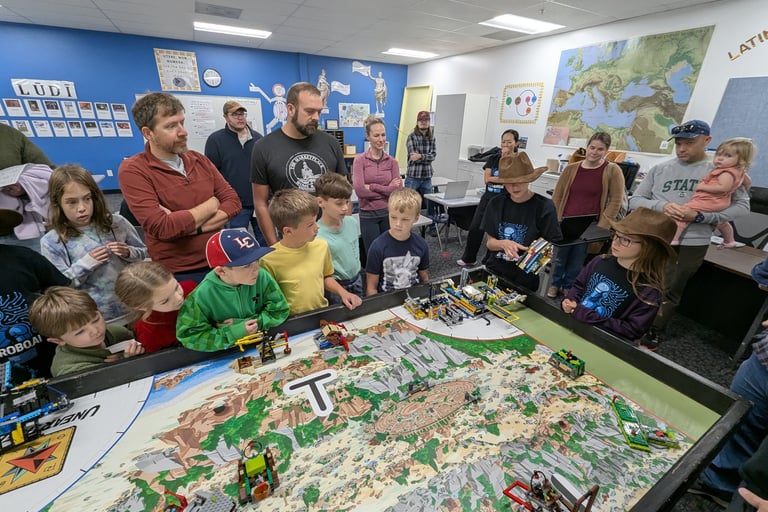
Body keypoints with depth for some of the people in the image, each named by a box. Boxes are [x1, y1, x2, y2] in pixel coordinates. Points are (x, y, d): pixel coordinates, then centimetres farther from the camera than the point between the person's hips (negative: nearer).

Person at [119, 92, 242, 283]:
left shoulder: (199, 160, 6)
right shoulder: (132, 170, -11)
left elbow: (233, 201, -3)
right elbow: (162, 227, -22)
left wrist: (195, 227, -17)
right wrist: (212, 205, -10)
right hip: (177, 274, -5)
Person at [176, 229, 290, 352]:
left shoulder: (262, 277, -14)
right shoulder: (203, 295, -18)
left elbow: (279, 311, -9)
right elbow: (189, 337, -14)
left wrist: (244, 324, -16)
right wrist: (232, 333, -21)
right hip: (225, 354, -1)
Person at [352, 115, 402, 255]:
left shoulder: (392, 161, 4)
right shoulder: (360, 160, -5)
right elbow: (360, 190, -16)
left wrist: (372, 187, -13)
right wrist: (388, 189, -10)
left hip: (389, 213, 3)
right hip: (368, 215, -2)